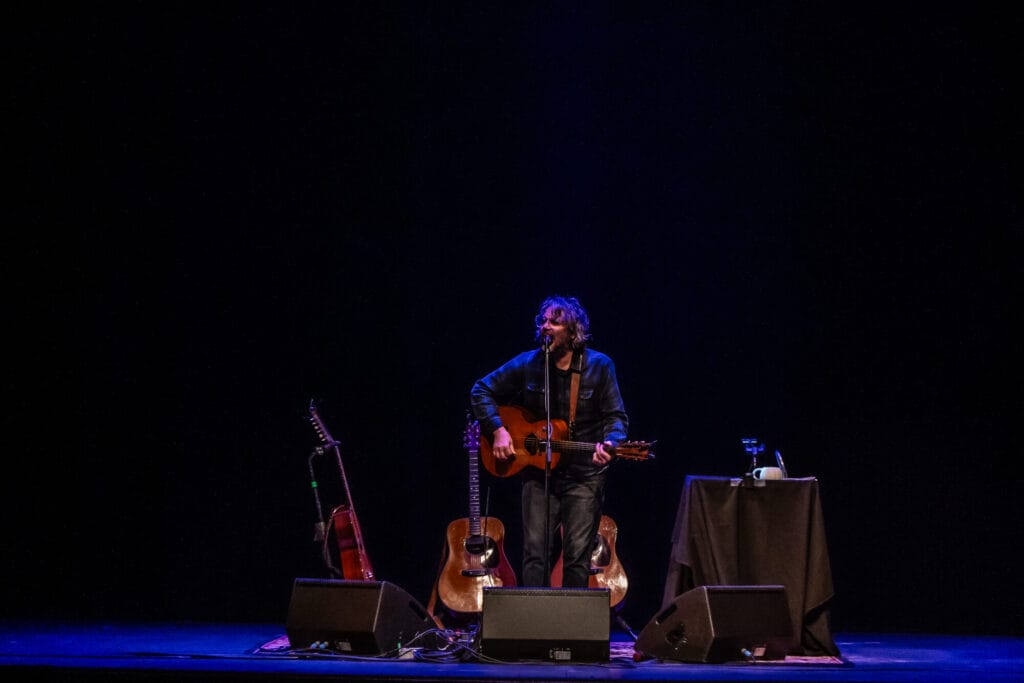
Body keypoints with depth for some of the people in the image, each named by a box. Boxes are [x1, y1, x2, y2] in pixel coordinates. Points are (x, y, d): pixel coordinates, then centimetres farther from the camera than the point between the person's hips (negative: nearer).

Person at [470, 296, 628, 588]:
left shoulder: (599, 366, -3)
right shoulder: (527, 364, 0)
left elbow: (616, 416, -2)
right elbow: (481, 391, 8)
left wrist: (609, 443, -23)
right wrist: (497, 430, -5)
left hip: (584, 474, -1)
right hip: (538, 472, 1)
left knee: (577, 556, -1)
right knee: (535, 552, -3)